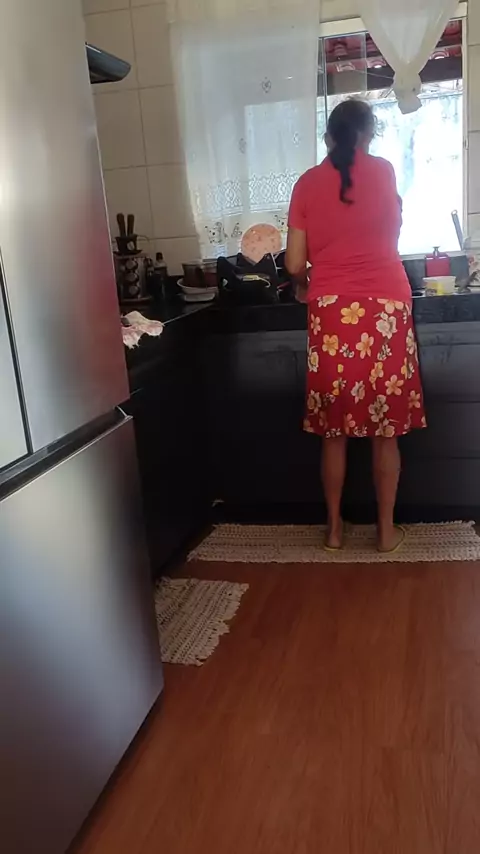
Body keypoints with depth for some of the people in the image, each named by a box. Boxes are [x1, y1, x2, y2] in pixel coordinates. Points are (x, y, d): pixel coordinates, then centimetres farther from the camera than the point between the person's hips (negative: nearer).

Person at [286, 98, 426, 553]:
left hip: (330, 312, 1)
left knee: (335, 429, 10)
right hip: (385, 309, -1)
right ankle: (387, 529, 18)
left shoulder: (307, 183, 5)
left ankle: (334, 527, 20)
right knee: (386, 428, 8)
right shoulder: (383, 171, 3)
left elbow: (295, 265, 2)